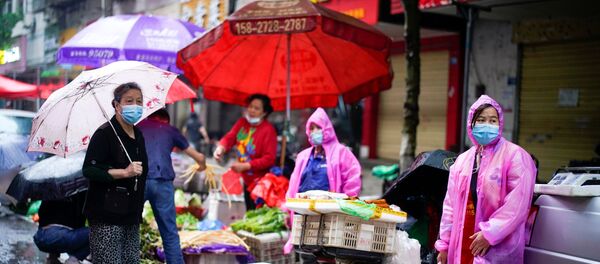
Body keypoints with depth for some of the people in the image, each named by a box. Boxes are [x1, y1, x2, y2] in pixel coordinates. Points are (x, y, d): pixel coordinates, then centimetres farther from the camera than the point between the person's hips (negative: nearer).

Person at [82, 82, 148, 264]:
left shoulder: (138, 135, 14)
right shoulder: (104, 133, -9)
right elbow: (89, 170, -17)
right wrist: (124, 172, -24)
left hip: (131, 216, 7)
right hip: (107, 217, -7)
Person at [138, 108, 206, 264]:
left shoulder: (137, 127, 23)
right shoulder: (171, 130, 22)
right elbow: (199, 157, 28)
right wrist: (202, 166, 49)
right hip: (162, 182, 0)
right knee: (170, 234, 7)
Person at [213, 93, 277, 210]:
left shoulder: (268, 130, -17)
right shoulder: (242, 122, 3)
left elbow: (269, 159, -20)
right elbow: (229, 137, -3)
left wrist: (245, 166, -23)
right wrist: (220, 148, -26)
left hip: (260, 182, -7)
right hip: (247, 179, 7)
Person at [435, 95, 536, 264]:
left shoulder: (515, 156, -7)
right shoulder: (462, 160, 13)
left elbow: (518, 202, -16)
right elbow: (450, 204, 14)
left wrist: (490, 233, -17)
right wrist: (444, 243, 12)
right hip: (462, 245, 6)